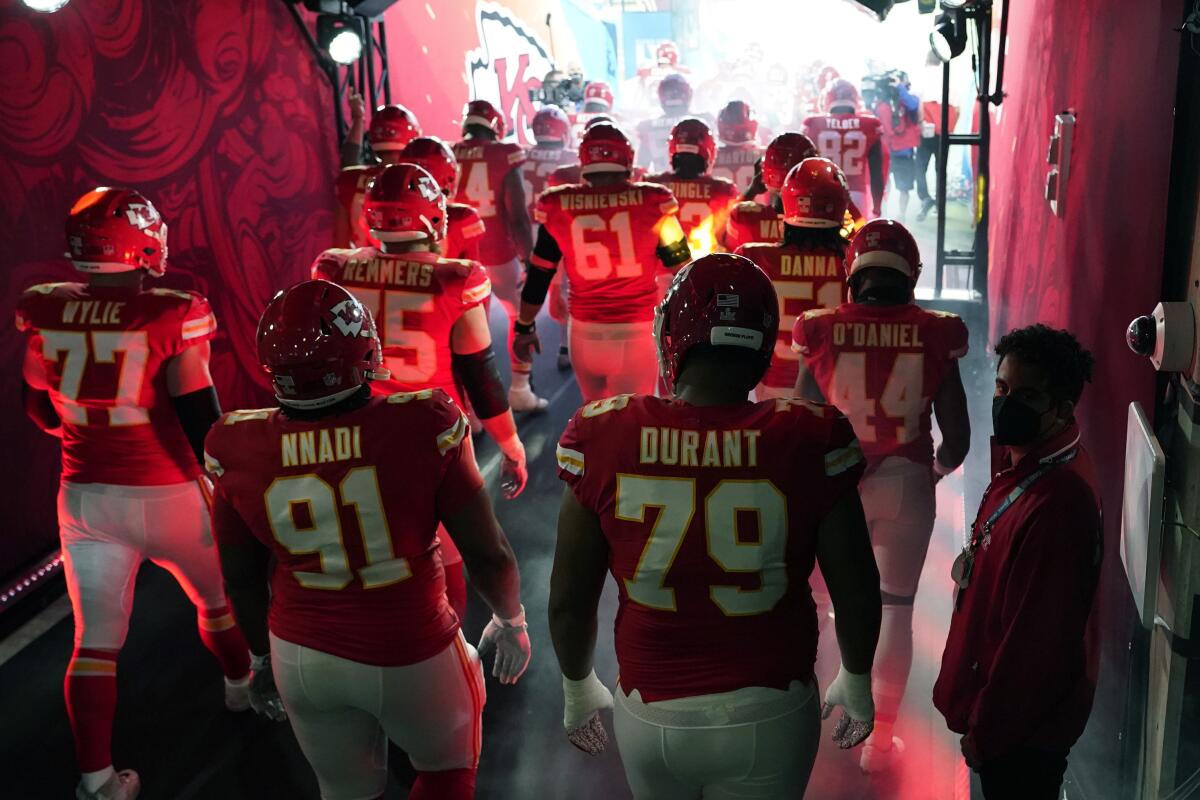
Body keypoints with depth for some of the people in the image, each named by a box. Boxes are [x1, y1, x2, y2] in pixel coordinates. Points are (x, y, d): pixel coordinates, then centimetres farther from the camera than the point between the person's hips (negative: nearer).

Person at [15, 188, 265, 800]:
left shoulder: (44, 313, -3)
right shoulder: (171, 315, -17)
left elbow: (40, 410, 10)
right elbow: (200, 416, -13)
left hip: (84, 497, 3)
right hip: (166, 495, -3)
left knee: (95, 640, 9)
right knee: (220, 598, 24)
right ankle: (241, 689, 47)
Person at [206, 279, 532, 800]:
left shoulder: (240, 450, -14)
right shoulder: (421, 427, -24)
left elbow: (242, 580, 1)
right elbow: (487, 554, -14)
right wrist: (512, 620, 6)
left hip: (302, 656, 3)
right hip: (409, 656, -3)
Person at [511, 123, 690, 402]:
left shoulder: (559, 206, -4)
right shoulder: (651, 201, -9)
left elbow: (539, 276, 2)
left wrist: (524, 327, 16)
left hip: (585, 331, 2)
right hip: (639, 330, -2)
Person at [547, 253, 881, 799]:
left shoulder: (605, 438, -15)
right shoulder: (808, 440, -16)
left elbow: (569, 600, -6)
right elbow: (856, 591, -7)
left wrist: (578, 688, 13)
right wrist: (856, 681, 14)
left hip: (651, 715, 1)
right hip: (770, 717, 0)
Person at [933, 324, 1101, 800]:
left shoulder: (1057, 498, -31)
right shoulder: (1028, 462, 1)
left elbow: (1035, 636, -28)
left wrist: (985, 732, -18)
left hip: (1022, 725, -9)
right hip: (1006, 700, 9)